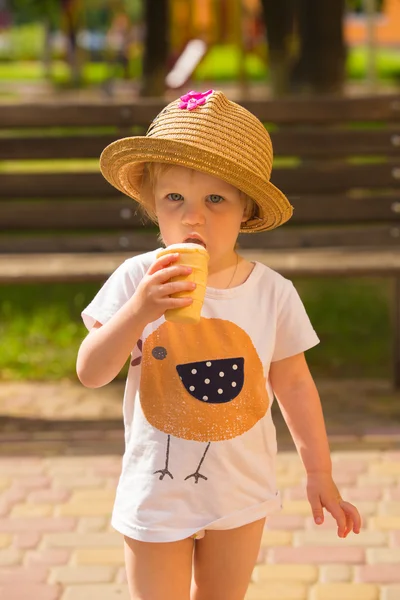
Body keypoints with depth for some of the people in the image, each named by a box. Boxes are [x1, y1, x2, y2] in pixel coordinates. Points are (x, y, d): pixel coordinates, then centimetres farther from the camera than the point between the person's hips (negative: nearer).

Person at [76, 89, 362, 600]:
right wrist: (138, 312, -31)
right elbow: (90, 374, -16)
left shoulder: (273, 293, -9)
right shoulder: (137, 280, -14)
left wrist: (319, 473, 7)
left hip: (241, 495, 2)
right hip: (156, 494, -2)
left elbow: (294, 386, 3)